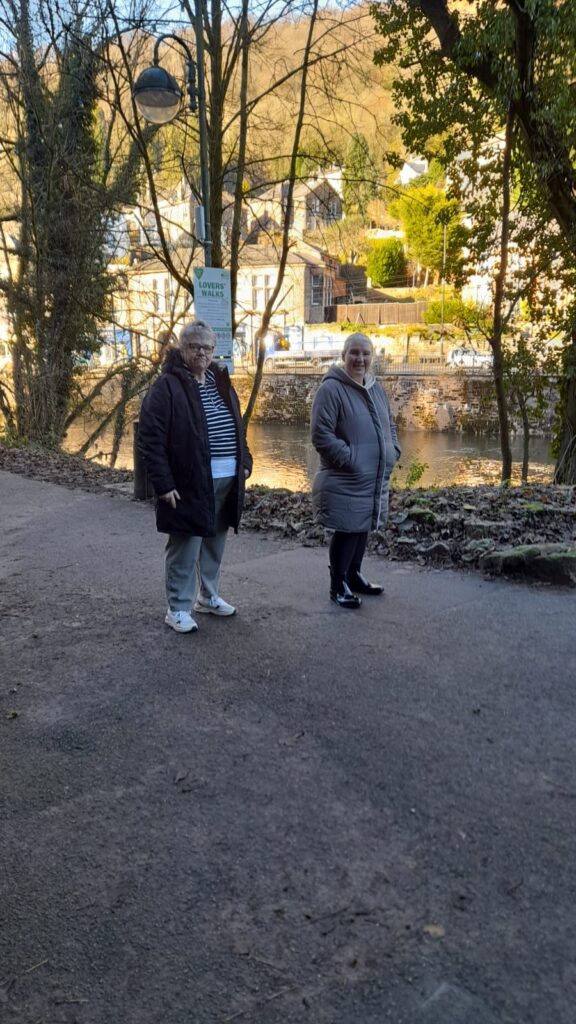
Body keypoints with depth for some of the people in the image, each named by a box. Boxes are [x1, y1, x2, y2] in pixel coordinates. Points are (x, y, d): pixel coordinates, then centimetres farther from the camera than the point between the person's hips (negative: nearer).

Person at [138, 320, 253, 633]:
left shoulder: (221, 382, 12)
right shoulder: (167, 386, -11)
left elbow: (236, 428, 22)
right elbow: (150, 439, -15)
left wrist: (244, 462, 13)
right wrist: (163, 483, -19)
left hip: (227, 480, 7)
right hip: (190, 483, -7)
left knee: (215, 543, 17)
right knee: (185, 549, 1)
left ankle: (208, 596, 34)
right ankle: (178, 608, 15)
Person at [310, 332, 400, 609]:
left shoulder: (377, 388, 11)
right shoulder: (331, 388, -14)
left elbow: (389, 425, 23)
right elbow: (321, 435, -18)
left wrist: (393, 452, 8)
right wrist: (350, 459, -19)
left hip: (376, 478, 8)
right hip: (346, 480, -8)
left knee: (363, 527, 17)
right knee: (347, 530, -2)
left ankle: (353, 576, 33)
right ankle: (338, 585, 14)